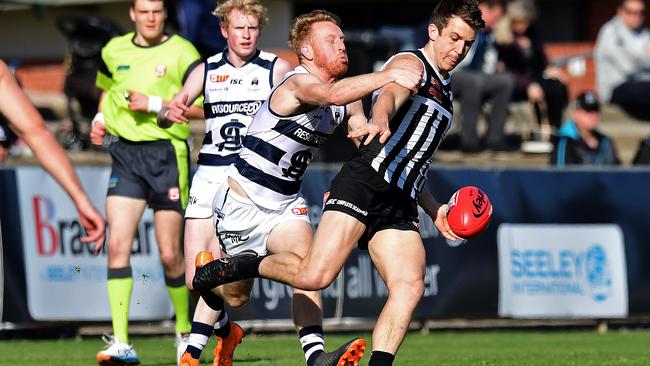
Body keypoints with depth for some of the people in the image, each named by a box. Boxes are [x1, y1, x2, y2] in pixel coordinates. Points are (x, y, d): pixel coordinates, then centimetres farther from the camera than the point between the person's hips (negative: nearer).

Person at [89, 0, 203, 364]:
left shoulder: (182, 53, -4)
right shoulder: (114, 51, 10)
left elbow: (203, 105, -9)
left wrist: (155, 104, -16)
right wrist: (100, 119, 11)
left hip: (166, 154, -3)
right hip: (125, 154, 3)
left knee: (170, 255, 0)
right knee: (118, 245, -10)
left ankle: (185, 333, 23)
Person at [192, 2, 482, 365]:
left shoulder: (444, 92, 29)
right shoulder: (411, 64, 1)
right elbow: (389, 94, -25)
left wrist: (435, 209, 28)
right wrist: (380, 119, -48)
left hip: (399, 205, 8)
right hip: (364, 182, -8)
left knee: (410, 286, -15)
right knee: (315, 275, -20)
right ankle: (243, 265, 4)